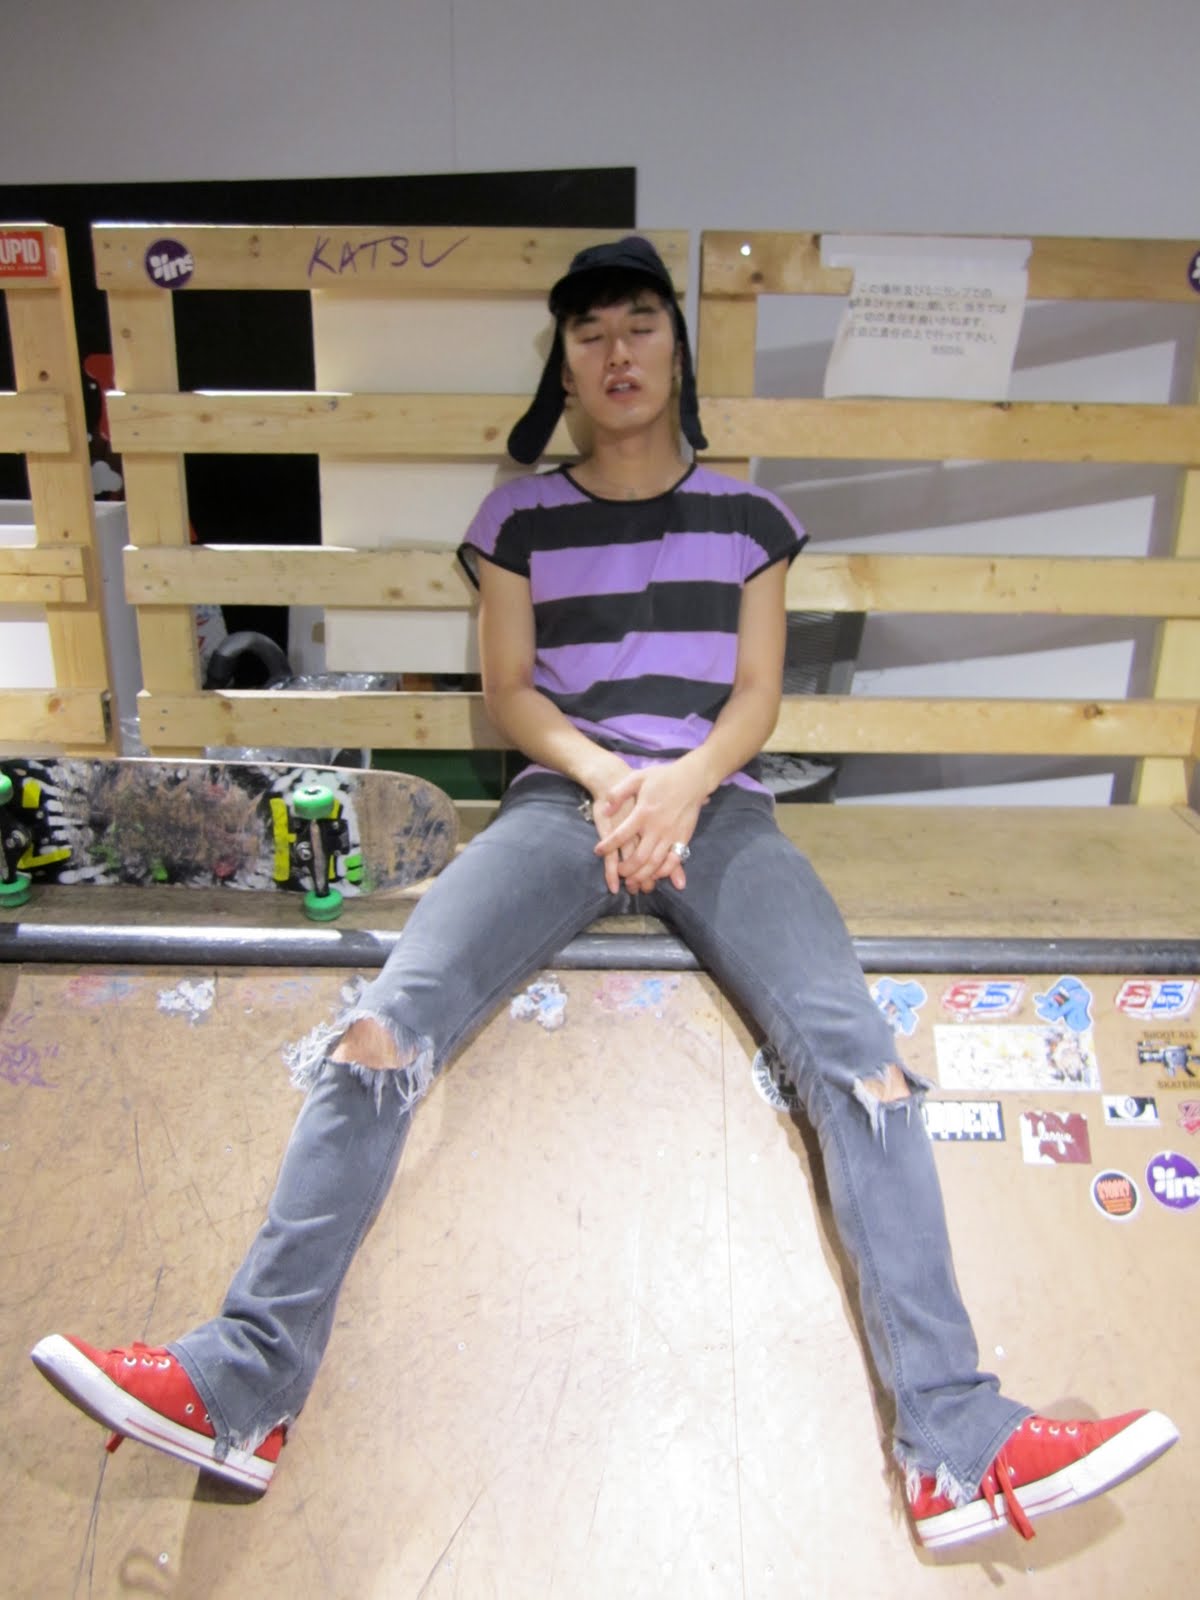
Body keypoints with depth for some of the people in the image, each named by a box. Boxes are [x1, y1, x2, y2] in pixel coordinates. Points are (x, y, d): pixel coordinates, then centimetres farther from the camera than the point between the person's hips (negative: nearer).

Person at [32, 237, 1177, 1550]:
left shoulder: (747, 516, 16)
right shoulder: (520, 517, 15)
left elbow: (756, 693, 9)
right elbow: (507, 686, 8)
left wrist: (684, 784, -13)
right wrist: (606, 777, -12)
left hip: (715, 802, 0)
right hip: (562, 793, 0)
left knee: (858, 1057, -24)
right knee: (379, 1031, -24)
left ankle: (955, 1448, -19)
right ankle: (244, 1387, -16)